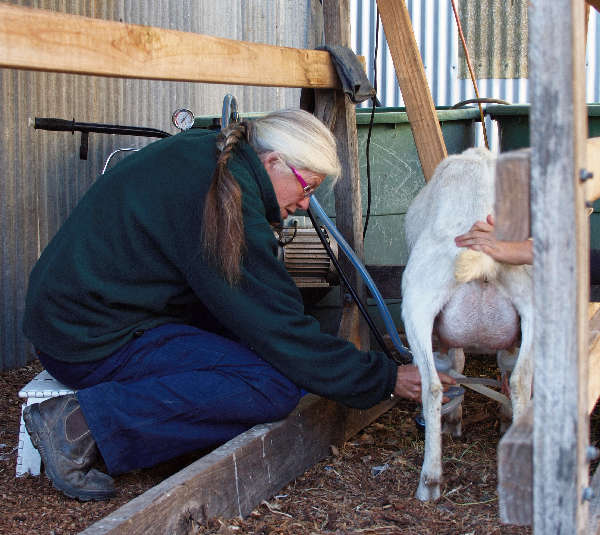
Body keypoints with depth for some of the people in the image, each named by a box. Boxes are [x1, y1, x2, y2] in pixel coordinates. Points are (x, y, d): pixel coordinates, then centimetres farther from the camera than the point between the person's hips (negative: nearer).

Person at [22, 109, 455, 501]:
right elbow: (283, 331, -17)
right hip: (93, 342, -10)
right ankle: (83, 423, -17)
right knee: (274, 388, -18)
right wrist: (383, 379, -10)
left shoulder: (200, 150, 9)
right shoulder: (227, 207, -19)